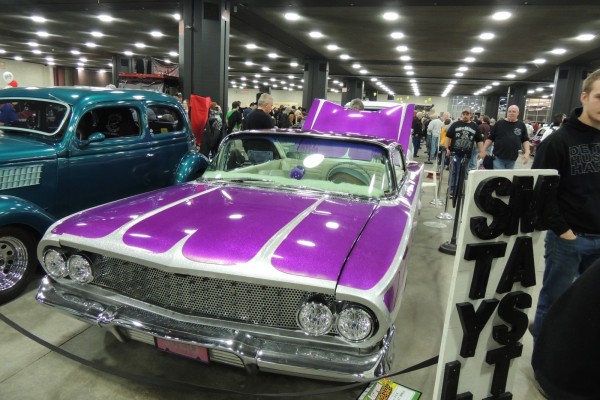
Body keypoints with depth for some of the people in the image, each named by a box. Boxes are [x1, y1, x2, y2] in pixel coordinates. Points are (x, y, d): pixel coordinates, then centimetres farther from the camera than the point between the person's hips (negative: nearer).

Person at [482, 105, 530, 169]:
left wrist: (527, 153, -4)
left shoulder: (521, 125, 6)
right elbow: (490, 138, 2)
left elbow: (525, 140, 8)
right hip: (498, 157, -3)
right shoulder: (499, 123, 1)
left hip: (512, 159, 3)